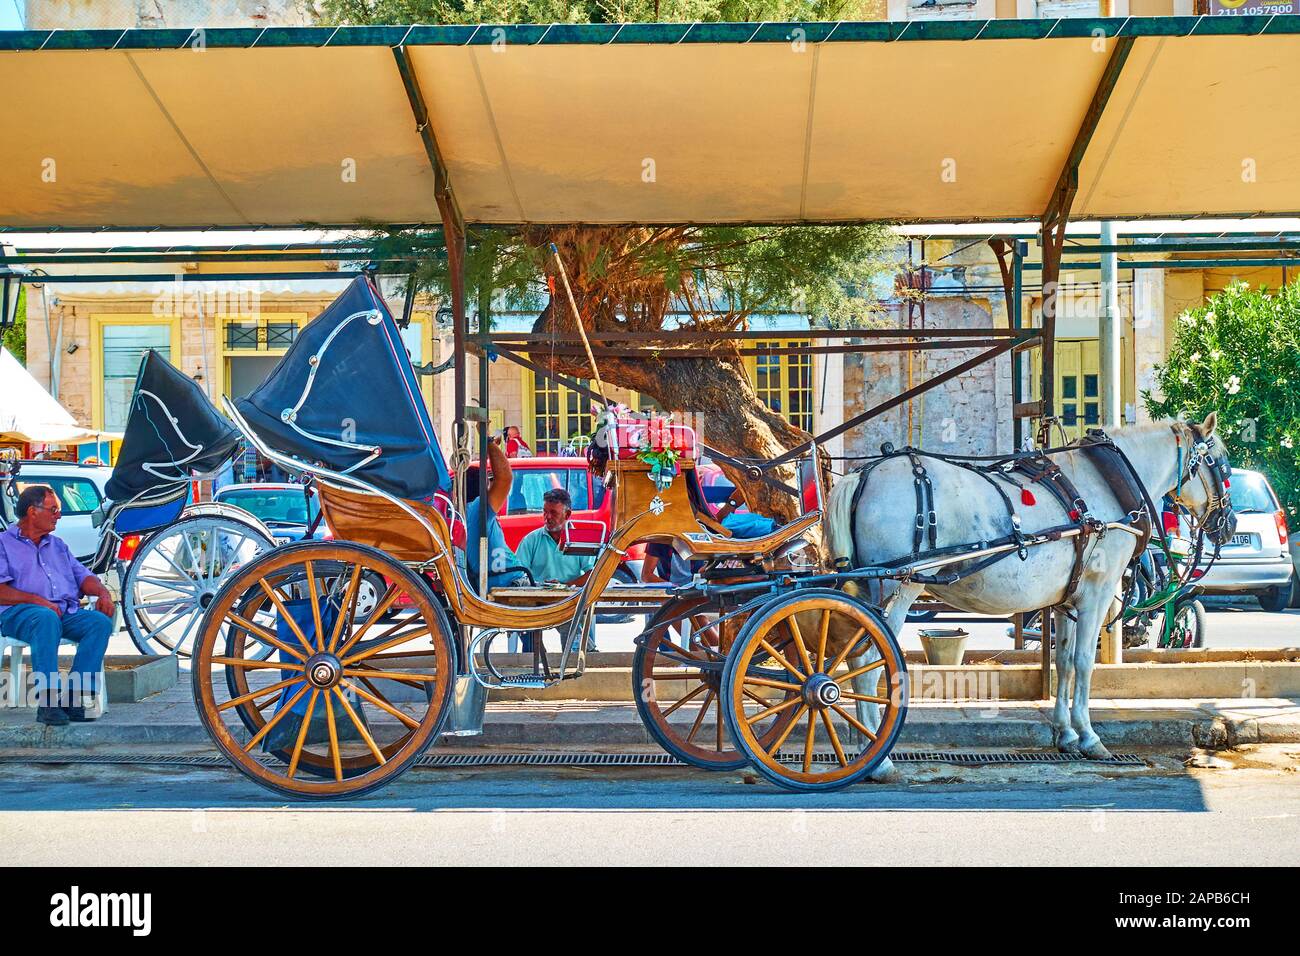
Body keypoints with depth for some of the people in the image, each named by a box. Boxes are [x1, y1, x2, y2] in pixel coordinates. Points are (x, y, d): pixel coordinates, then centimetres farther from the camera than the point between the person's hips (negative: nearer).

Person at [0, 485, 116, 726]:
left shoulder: (57, 545, 31)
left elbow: (82, 576, 24)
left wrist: (102, 591, 1)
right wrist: (38, 601, -17)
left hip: (67, 612, 6)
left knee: (101, 621, -25)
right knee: (46, 619, -40)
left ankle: (75, 697, -30)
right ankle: (47, 701, -44)